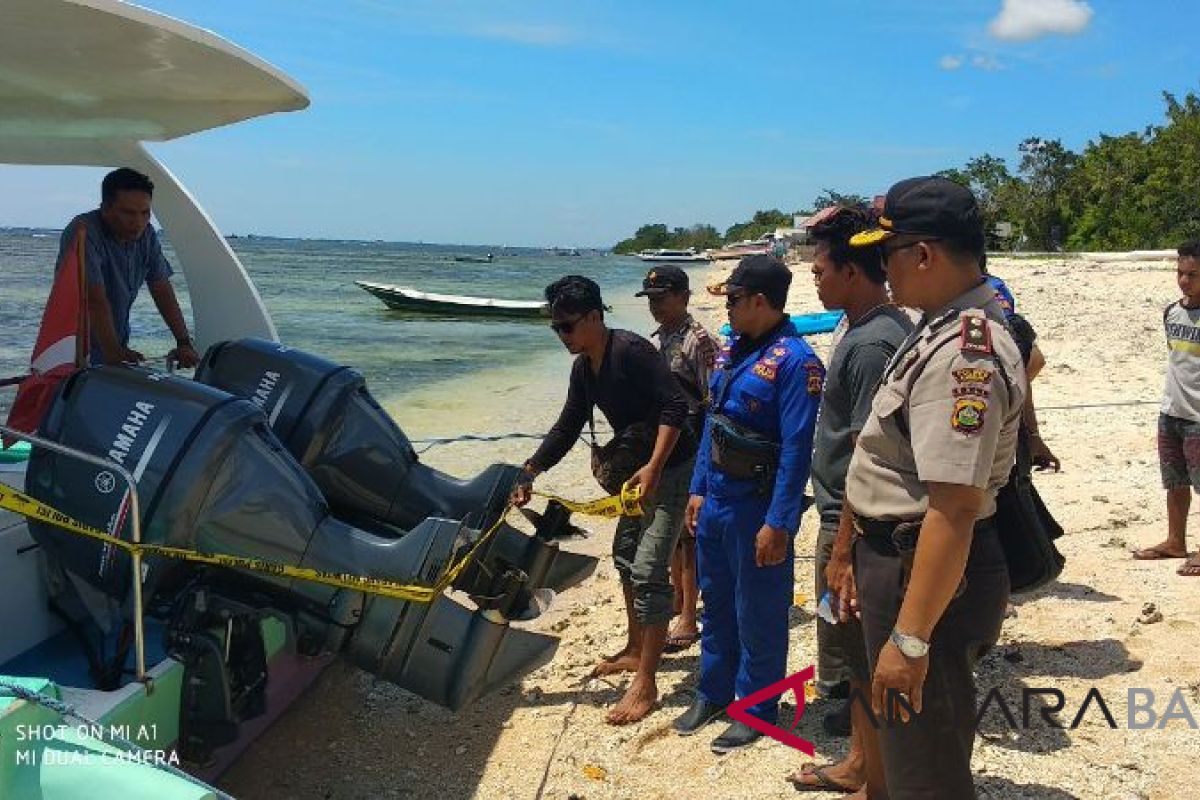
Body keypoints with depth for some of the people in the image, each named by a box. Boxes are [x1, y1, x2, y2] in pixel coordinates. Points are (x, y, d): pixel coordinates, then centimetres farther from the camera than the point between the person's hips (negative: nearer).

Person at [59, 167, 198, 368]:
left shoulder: (146, 235, 4)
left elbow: (163, 293, 3)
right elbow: (95, 300, -27)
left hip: (117, 346, 6)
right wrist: (113, 351, -35)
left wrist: (184, 343, -5)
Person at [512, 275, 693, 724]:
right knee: (625, 557, 20)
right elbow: (567, 428, 12)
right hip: (638, 470, 10)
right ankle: (635, 650, 37)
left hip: (670, 469, -10)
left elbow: (675, 407, -27)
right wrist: (530, 473, 6)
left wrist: (653, 467, -32)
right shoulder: (583, 368, 5)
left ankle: (645, 683, -6)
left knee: (648, 570, -12)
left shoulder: (631, 350, -23)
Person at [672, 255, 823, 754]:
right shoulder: (732, 349, 8)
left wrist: (778, 524, -22)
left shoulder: (794, 361, -19)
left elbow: (796, 450, -21)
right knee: (716, 600, 19)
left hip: (757, 506, -8)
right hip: (716, 498, 8)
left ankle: (756, 709, 23)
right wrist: (698, 490, 14)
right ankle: (714, 692, 36)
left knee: (758, 613, 7)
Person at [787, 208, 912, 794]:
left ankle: (876, 784, 19)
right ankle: (859, 764, 37)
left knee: (864, 664, 4)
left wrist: (841, 552, -21)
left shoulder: (874, 343, -22)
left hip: (857, 524, -10)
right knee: (862, 662, 21)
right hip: (846, 517, 10)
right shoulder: (862, 328, 10)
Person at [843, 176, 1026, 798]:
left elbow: (955, 509, -30)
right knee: (910, 742, 27)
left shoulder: (962, 354, -25)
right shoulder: (945, 328, 9)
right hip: (898, 555, 10)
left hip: (926, 572, -10)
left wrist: (911, 638, -28)